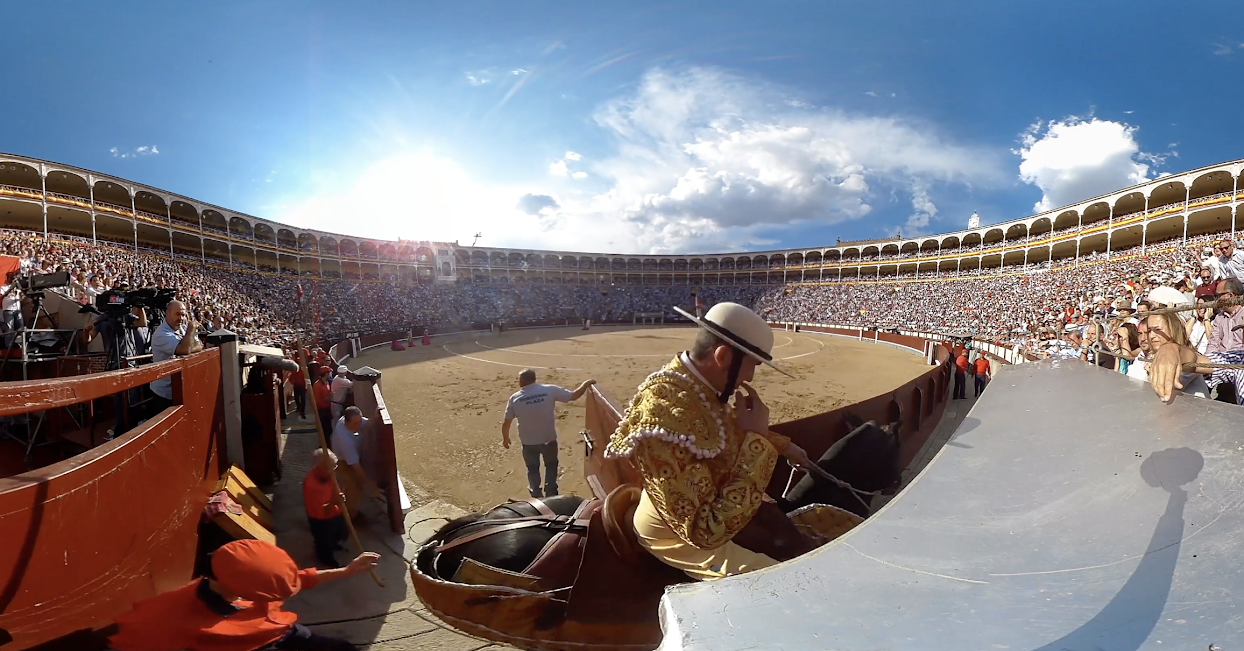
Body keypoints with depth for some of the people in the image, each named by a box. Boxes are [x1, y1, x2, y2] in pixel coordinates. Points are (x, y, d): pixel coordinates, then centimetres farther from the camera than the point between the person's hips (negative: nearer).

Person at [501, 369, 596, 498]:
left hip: (528, 442, 0)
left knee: (533, 469, 24)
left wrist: (505, 438, 14)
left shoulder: (514, 399, -11)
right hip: (549, 439, 0)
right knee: (551, 465, 25)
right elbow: (574, 396, -8)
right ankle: (550, 494, 33)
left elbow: (506, 423, -4)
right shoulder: (550, 390, -14)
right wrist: (586, 383, 8)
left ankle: (537, 495, 37)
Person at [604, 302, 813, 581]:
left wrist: (783, 445, 22)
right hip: (687, 537, -9)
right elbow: (707, 531, -37)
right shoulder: (667, 415, -40)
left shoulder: (700, 386, -10)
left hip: (717, 503, 9)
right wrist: (757, 442, -34)